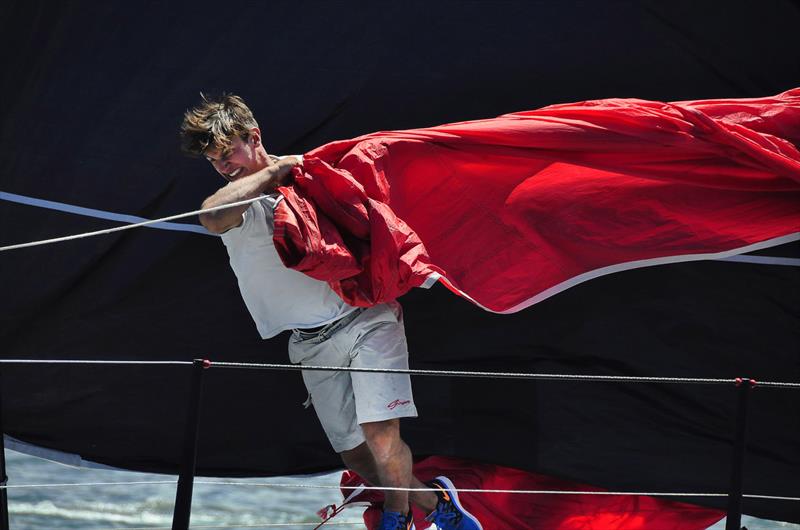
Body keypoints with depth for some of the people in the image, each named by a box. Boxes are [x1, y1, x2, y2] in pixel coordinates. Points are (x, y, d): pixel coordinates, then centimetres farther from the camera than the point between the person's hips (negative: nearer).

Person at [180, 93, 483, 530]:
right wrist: (273, 171, -18)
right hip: (312, 343, 2)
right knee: (356, 458, 3)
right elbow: (211, 217, -26)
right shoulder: (236, 203, 0)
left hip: (365, 317, -2)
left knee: (380, 433, -18)